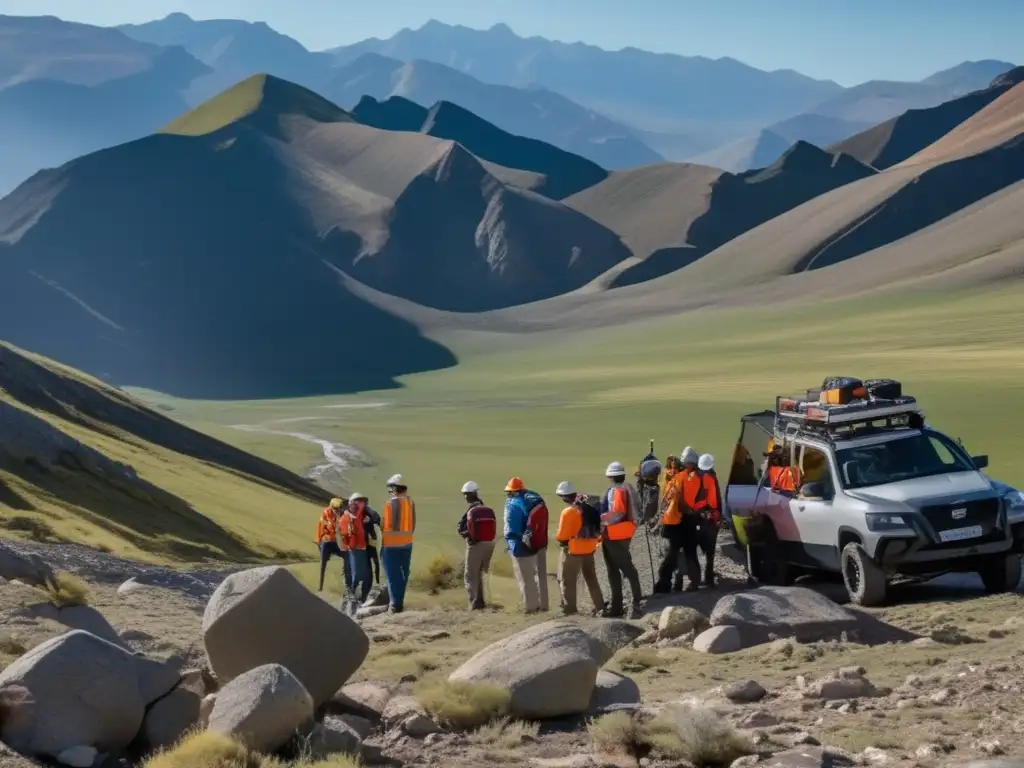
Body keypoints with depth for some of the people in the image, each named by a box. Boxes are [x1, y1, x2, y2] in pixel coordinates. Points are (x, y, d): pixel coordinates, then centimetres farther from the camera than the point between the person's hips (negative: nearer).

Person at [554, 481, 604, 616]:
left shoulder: (568, 512, -20)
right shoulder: (588, 507, 3)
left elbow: (562, 536, -19)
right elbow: (596, 527, 8)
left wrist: (557, 538, 1)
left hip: (573, 550, -7)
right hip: (589, 548, 8)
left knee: (567, 581, 4)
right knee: (591, 578, 20)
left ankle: (570, 608, 4)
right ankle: (600, 605, 24)